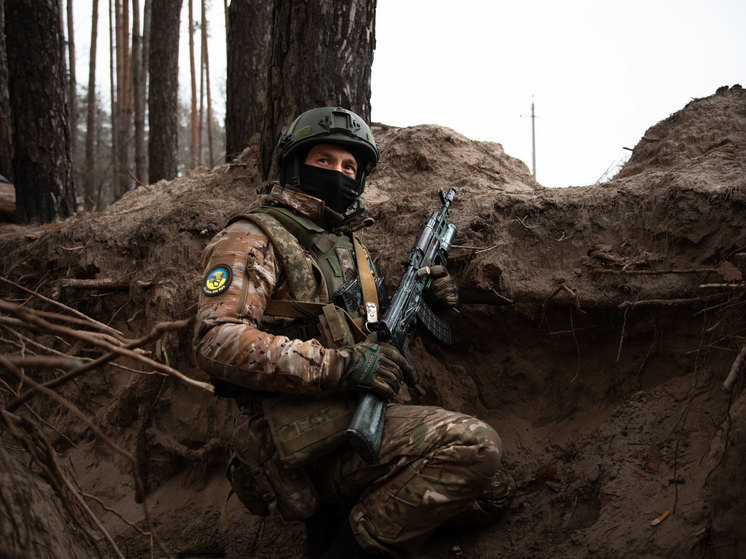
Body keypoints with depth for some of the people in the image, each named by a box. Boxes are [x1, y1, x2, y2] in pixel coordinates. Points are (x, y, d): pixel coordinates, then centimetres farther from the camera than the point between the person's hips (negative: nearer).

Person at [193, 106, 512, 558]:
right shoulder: (254, 239, -6)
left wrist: (423, 302, 9)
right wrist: (341, 365, -25)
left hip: (362, 418, 9)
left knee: (491, 496, 10)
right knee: (473, 443, -23)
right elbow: (218, 341, -21)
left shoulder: (350, 244, 21)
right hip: (303, 442, -9)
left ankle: (336, 514, 10)